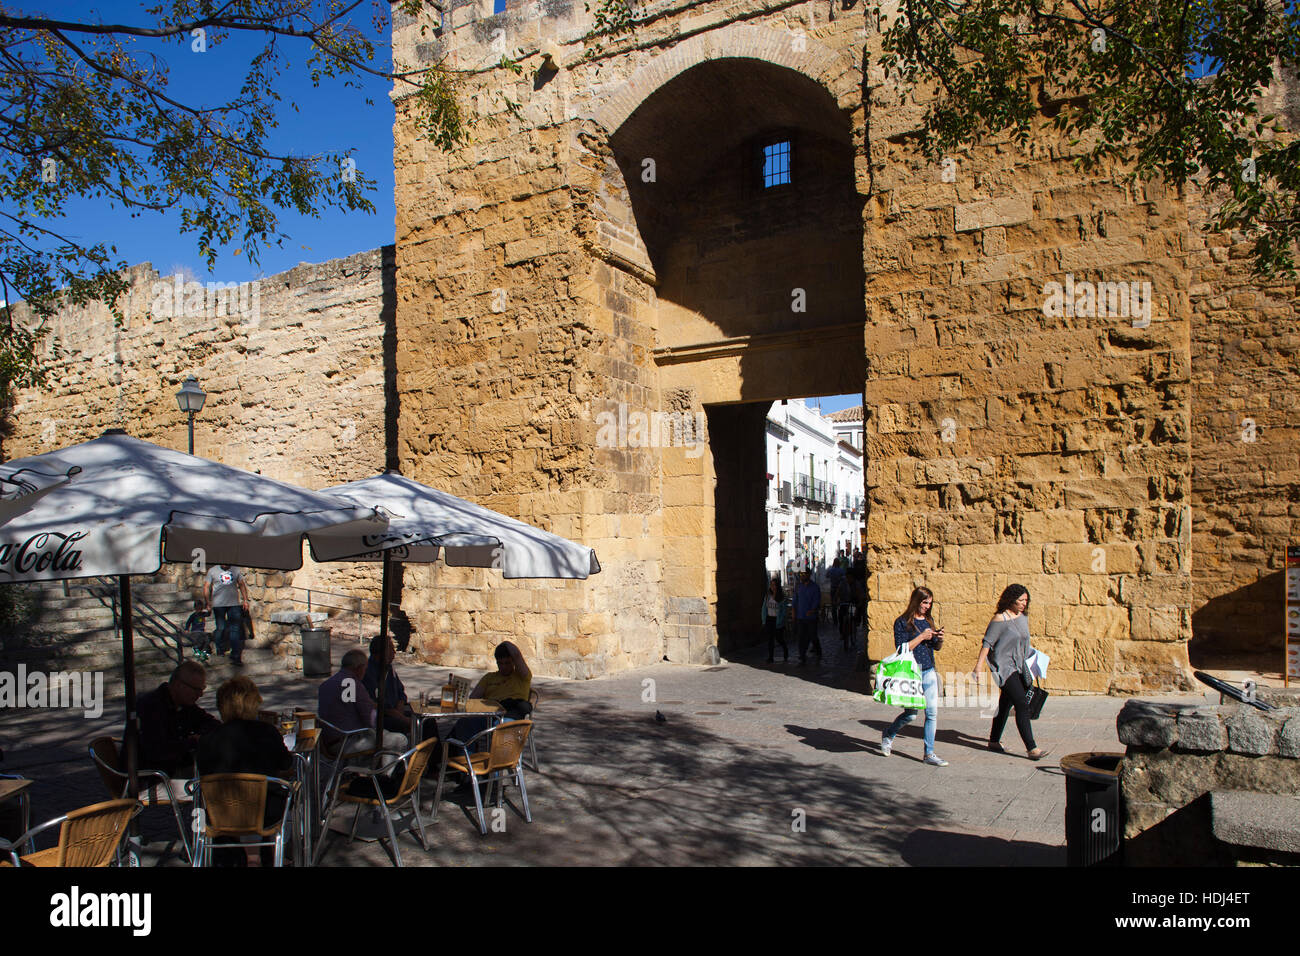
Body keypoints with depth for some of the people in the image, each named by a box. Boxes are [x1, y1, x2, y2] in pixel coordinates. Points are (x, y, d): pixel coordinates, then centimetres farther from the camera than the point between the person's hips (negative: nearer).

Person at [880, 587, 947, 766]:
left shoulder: (928, 621, 11)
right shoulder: (902, 622, -7)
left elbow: (936, 647, 19)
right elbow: (901, 648, -14)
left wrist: (940, 639, -3)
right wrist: (922, 637, -17)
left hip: (929, 672, 5)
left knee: (932, 713, -1)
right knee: (911, 714, 0)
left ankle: (929, 753, 8)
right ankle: (888, 735, 28)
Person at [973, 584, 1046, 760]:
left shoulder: (1023, 617, 9)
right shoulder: (1000, 619, -14)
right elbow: (987, 643, -12)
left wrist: (1030, 664, 23)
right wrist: (978, 667, -14)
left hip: (1019, 666, 8)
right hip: (1004, 667, -8)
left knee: (1005, 704, 16)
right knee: (1022, 705, -14)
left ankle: (994, 741, 28)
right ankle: (1031, 748, -13)